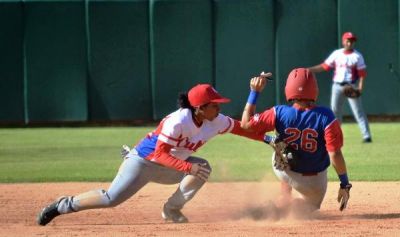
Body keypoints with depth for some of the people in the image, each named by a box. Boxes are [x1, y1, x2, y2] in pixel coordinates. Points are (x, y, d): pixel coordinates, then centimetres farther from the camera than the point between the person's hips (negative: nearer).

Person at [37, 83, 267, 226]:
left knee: (203, 167, -14)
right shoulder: (178, 122, -31)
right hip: (143, 161, -7)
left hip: (167, 168, 7)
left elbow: (240, 127, 1)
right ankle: (64, 205, 4)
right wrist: (189, 167, -39)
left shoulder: (215, 121, -11)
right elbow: (161, 154, -31)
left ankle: (172, 210, 0)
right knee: (112, 198, -16)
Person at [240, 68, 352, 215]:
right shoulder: (325, 117, -26)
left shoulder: (279, 113, -21)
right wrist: (345, 185, -15)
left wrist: (254, 92, -5)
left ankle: (284, 198, 14)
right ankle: (284, 204, -8)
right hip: (314, 181, -2)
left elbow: (246, 124, -11)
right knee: (311, 207, 26)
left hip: (283, 172, 2)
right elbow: (335, 155, -26)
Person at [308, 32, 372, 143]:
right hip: (337, 86, 4)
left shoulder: (357, 56, -3)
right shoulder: (336, 54, 7)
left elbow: (362, 73, -7)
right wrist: (308, 70, -1)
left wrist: (360, 87, -19)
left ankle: (367, 136, -7)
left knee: (358, 111, -7)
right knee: (335, 111, 6)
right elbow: (324, 66, 7)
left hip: (351, 86, -4)